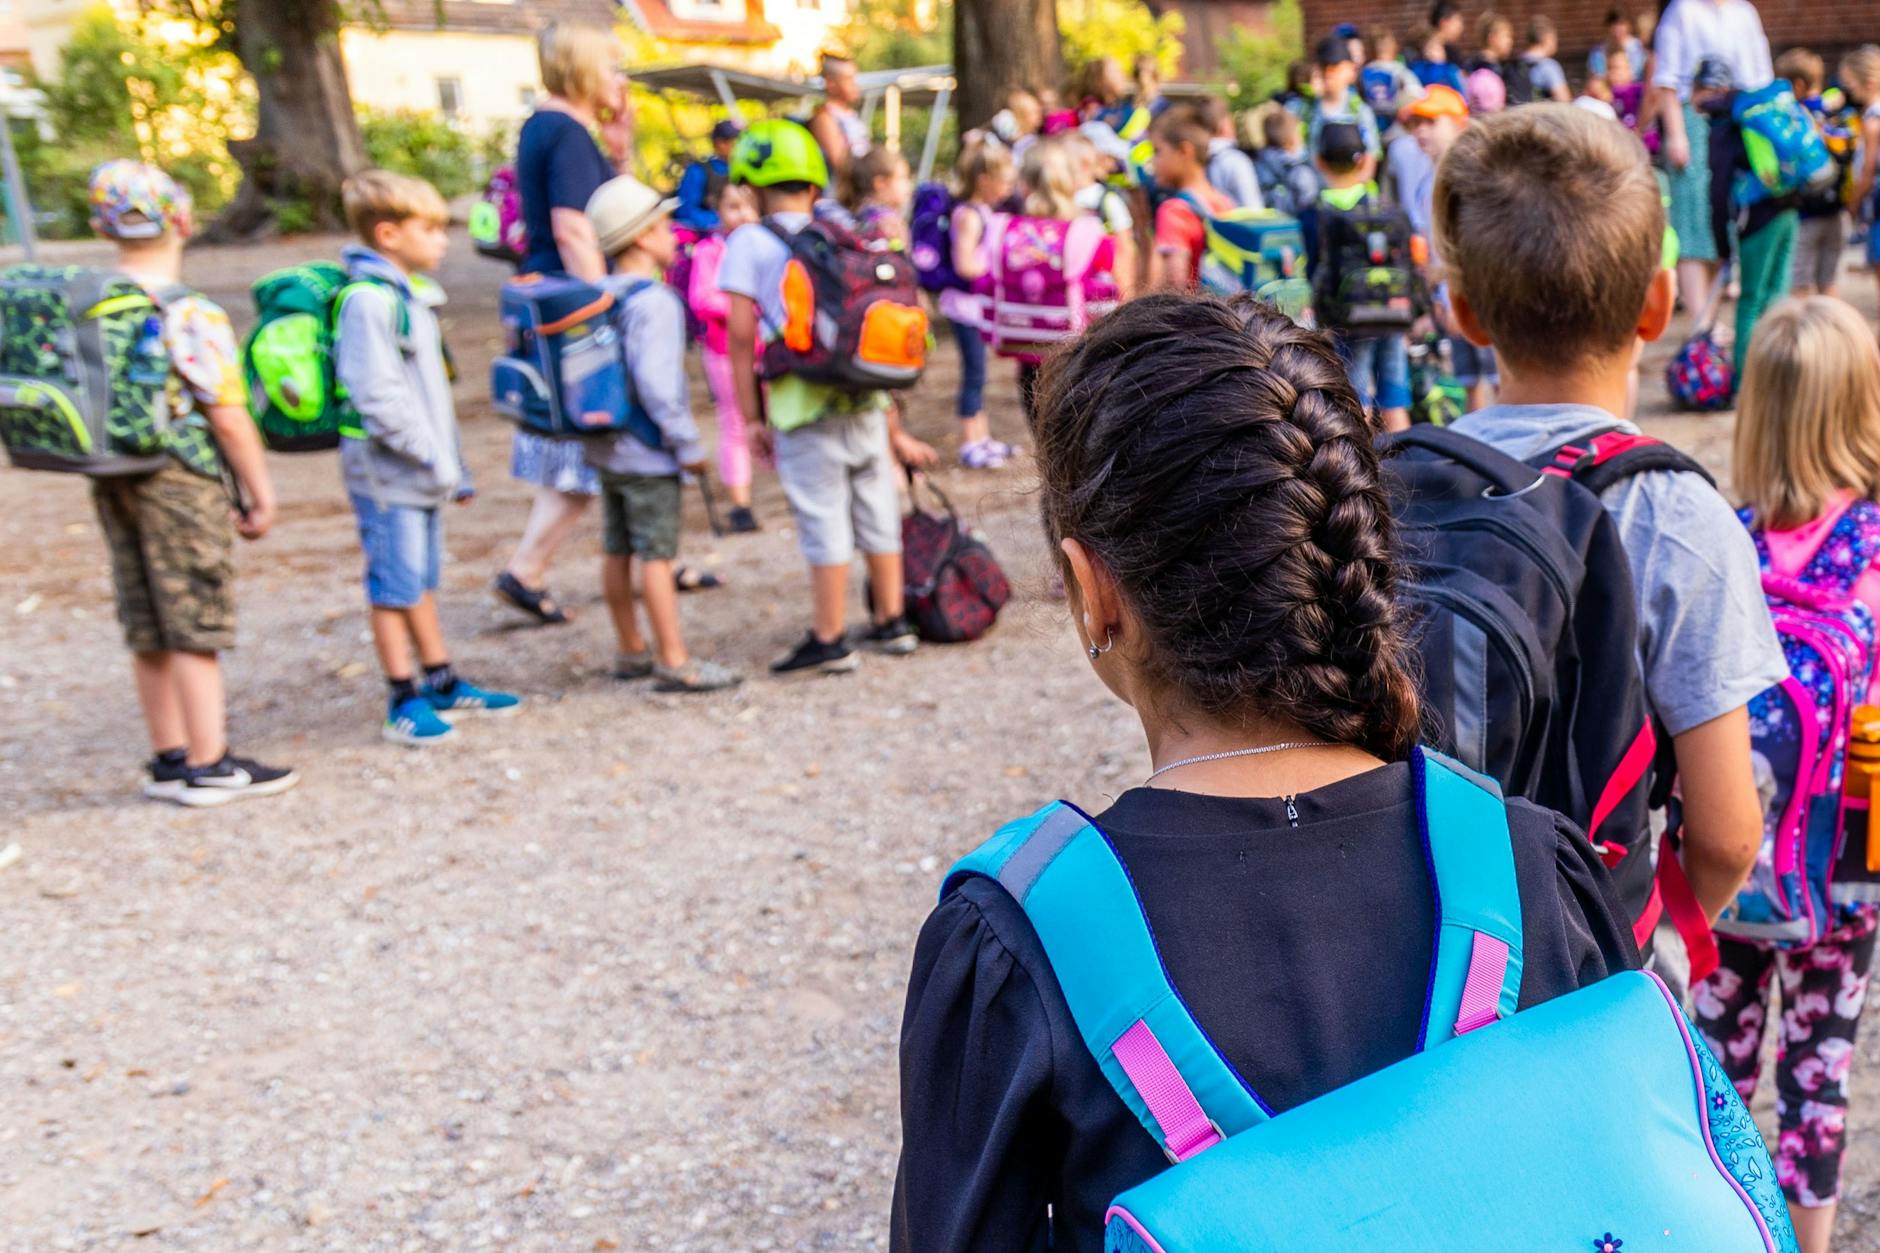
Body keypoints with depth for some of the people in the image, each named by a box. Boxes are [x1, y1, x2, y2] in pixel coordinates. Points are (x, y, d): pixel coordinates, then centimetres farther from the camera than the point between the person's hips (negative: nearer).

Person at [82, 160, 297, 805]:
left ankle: (169, 760, 24)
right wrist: (261, 493, -6)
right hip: (181, 485, -7)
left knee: (149, 633, 14)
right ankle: (208, 767, 9)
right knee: (196, 630, 2)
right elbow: (228, 418, -16)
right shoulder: (194, 317, -16)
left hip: (112, 483, 7)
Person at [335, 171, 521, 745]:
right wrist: (434, 459, -19)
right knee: (394, 585, -1)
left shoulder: (411, 295, 14)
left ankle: (442, 682, 26)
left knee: (422, 579, 17)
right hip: (387, 472, -9)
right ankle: (404, 701, 7)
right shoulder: (368, 300, -17)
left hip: (423, 472, 9)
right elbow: (378, 397, -22)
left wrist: (454, 466, 17)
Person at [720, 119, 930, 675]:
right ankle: (892, 622, 26)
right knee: (876, 507, 14)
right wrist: (894, 428, 20)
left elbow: (741, 335, -7)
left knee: (823, 517, 1)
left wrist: (752, 417, -1)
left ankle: (829, 640, 8)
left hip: (803, 403, -5)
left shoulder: (749, 243, -1)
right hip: (867, 400, 5)